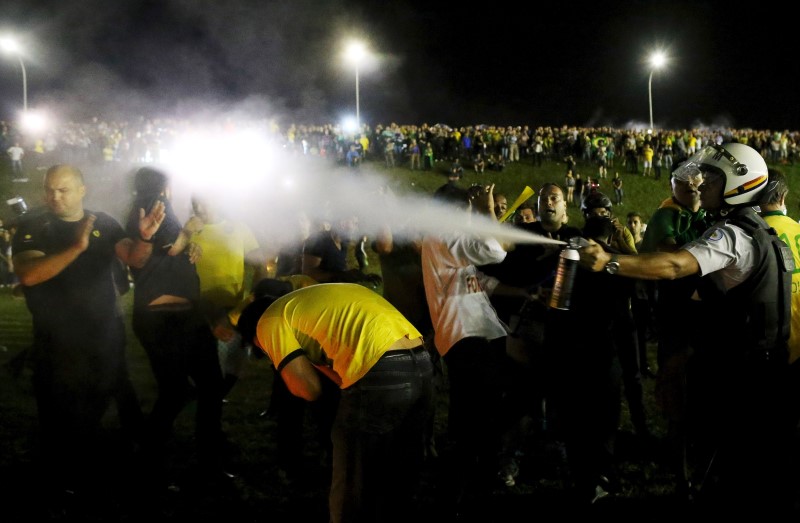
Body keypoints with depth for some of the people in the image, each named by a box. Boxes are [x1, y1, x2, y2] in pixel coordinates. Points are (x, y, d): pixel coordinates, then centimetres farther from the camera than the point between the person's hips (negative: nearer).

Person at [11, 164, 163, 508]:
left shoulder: (103, 223, 2)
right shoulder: (31, 227, -8)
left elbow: (134, 259, -7)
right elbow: (28, 274, -24)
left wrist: (143, 237, -31)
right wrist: (76, 248, -37)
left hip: (106, 335, 3)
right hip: (57, 342, -3)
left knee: (94, 408, 15)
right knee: (62, 416, 3)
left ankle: (89, 478, 33)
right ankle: (61, 489, 18)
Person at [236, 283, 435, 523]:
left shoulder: (271, 320, 10)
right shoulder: (314, 296, 33)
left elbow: (309, 389, 0)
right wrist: (312, 354, 24)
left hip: (382, 375, -8)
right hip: (422, 364, 9)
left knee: (351, 497, 9)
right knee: (398, 487, 23)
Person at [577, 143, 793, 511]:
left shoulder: (731, 235, -20)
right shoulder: (764, 233, 13)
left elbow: (673, 266, -36)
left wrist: (609, 262, -44)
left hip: (735, 370, -10)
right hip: (766, 366, 10)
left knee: (723, 471, 0)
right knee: (763, 470, 17)